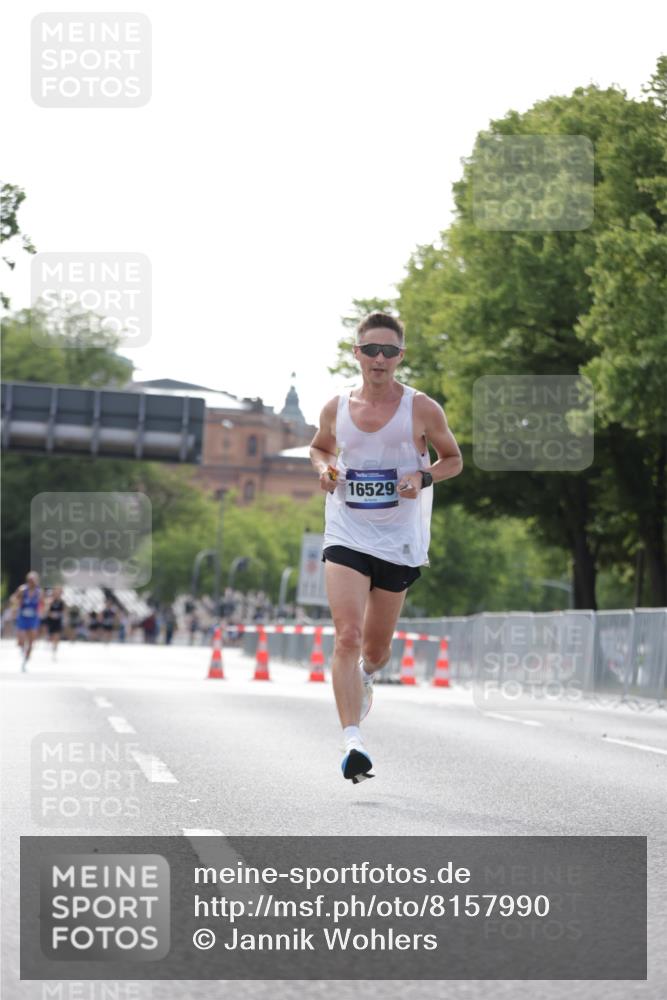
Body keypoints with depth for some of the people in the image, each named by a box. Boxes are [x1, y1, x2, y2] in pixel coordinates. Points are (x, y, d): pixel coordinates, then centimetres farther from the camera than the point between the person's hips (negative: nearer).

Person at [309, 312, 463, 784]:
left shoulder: (422, 410, -5)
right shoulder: (337, 408, 1)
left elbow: (453, 459, 7)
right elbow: (320, 446, 21)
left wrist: (423, 477, -13)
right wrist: (325, 469, -2)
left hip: (399, 541, 0)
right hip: (346, 536, 0)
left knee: (377, 647, 14)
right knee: (347, 636, -18)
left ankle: (367, 676, 52)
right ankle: (353, 743, -22)